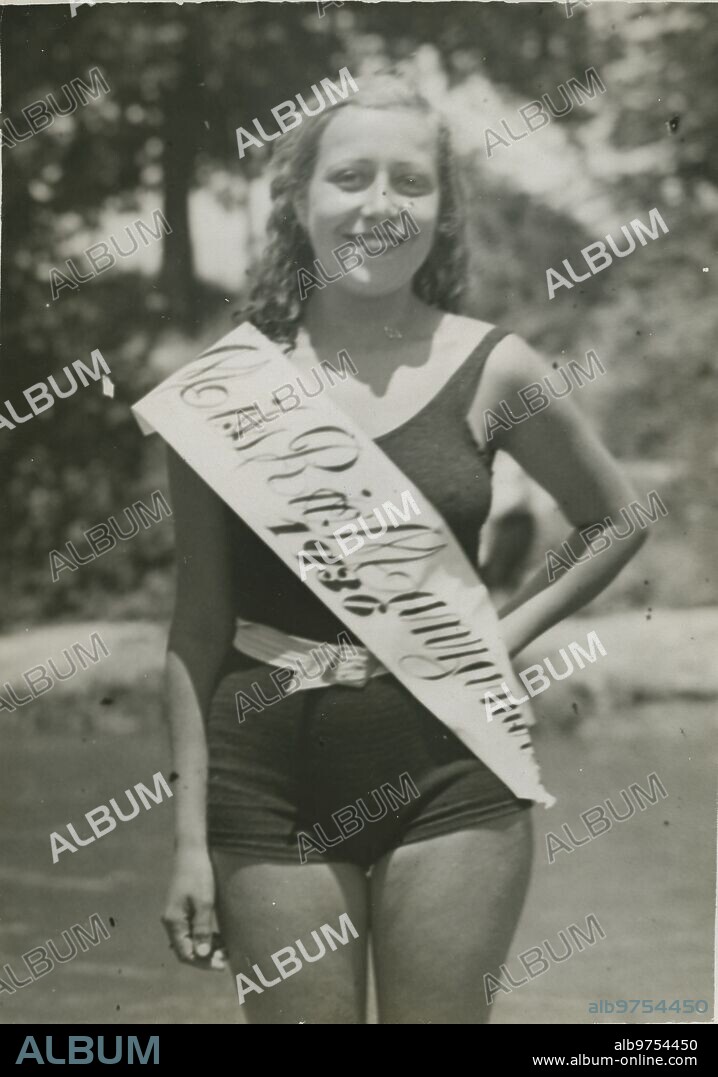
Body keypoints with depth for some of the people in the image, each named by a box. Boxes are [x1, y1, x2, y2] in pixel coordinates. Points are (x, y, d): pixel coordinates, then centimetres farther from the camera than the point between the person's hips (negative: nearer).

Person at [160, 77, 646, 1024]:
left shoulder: (489, 368, -1)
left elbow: (617, 518, 15)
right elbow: (200, 626, 3)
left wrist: (507, 632, 0)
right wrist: (191, 835, 1)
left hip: (449, 774, 0)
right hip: (270, 777, 0)